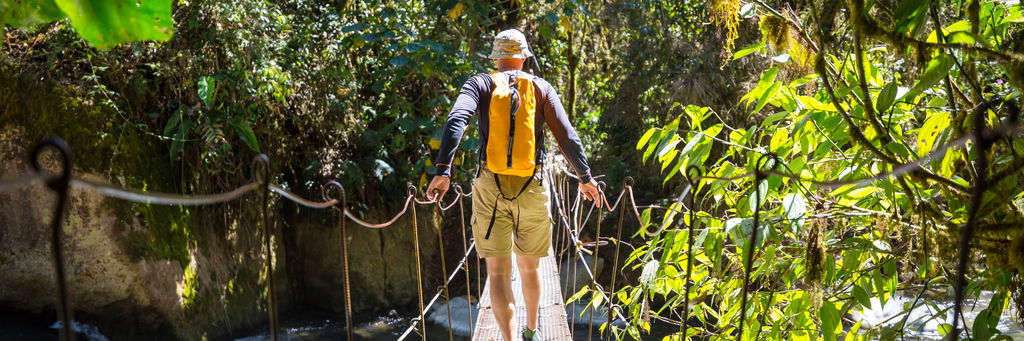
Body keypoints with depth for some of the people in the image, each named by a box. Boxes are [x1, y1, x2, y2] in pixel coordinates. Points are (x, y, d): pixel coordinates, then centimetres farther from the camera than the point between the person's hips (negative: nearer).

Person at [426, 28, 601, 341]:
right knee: (529, 267, 19)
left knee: (498, 272, 1)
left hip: (490, 188, -1)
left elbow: (456, 121, -13)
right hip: (532, 187, 2)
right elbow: (567, 136, 4)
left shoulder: (480, 84, 5)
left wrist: (443, 170, -21)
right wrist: (585, 177, 13)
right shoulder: (541, 87, 9)